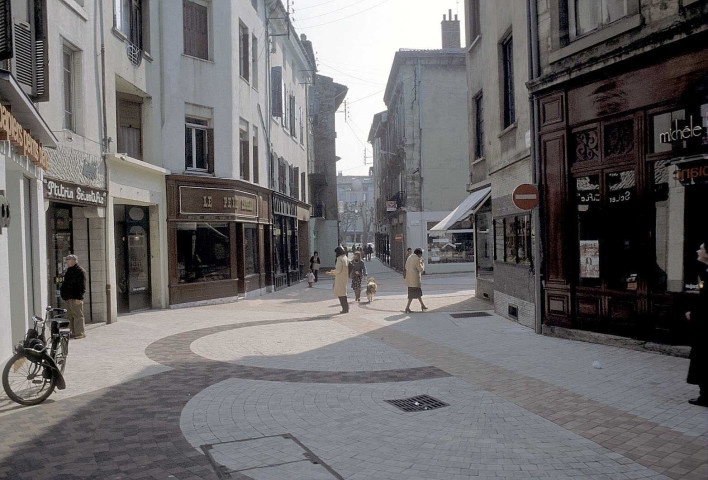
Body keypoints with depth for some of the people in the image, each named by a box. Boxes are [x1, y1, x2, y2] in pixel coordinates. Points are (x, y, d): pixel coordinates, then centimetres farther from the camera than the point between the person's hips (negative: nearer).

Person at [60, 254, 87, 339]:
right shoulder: (69, 271, 19)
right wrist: (64, 295, 21)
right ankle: (74, 333, 18)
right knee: (70, 316, 12)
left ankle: (80, 333, -4)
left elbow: (82, 286, -16)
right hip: (68, 298, 10)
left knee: (78, 315, -7)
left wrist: (79, 297, -21)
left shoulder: (80, 271, -10)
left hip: (75, 298, -10)